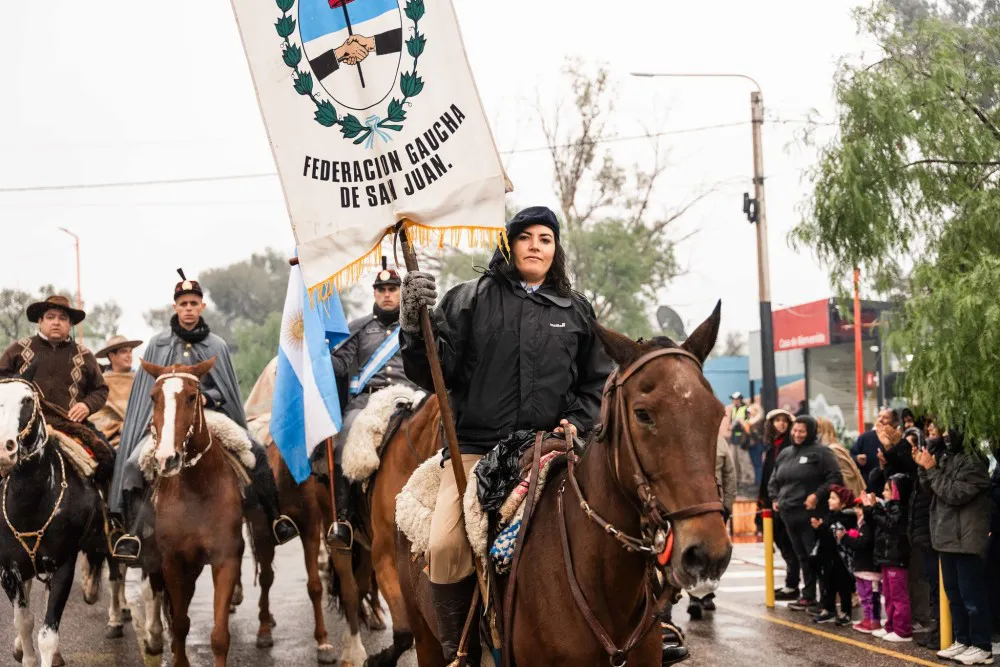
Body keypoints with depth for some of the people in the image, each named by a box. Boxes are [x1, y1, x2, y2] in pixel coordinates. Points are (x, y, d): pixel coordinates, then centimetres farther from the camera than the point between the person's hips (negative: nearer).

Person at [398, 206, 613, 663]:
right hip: (476, 446, -2)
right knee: (445, 547, -23)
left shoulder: (577, 312, 16)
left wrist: (577, 423, 3)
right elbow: (435, 373, 2)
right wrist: (417, 328, -16)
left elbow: (597, 382, 21)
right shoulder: (470, 300, 8)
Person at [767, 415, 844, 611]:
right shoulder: (785, 453, 18)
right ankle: (808, 596, 19)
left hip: (811, 513, -7)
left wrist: (817, 495, -16)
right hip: (789, 513, 7)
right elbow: (774, 480, 28)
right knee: (802, 556, 12)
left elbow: (835, 478, -10)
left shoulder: (819, 452, -4)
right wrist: (775, 498, 14)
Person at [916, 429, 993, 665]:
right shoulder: (948, 457, 11)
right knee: (954, 594, 14)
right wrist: (924, 468, -1)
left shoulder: (973, 461, -15)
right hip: (948, 537, 9)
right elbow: (932, 489, 14)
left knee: (972, 595, -5)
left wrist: (933, 469, -16)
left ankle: (982, 647, 0)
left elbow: (955, 494, -20)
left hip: (966, 539, -9)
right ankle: (963, 641, 22)